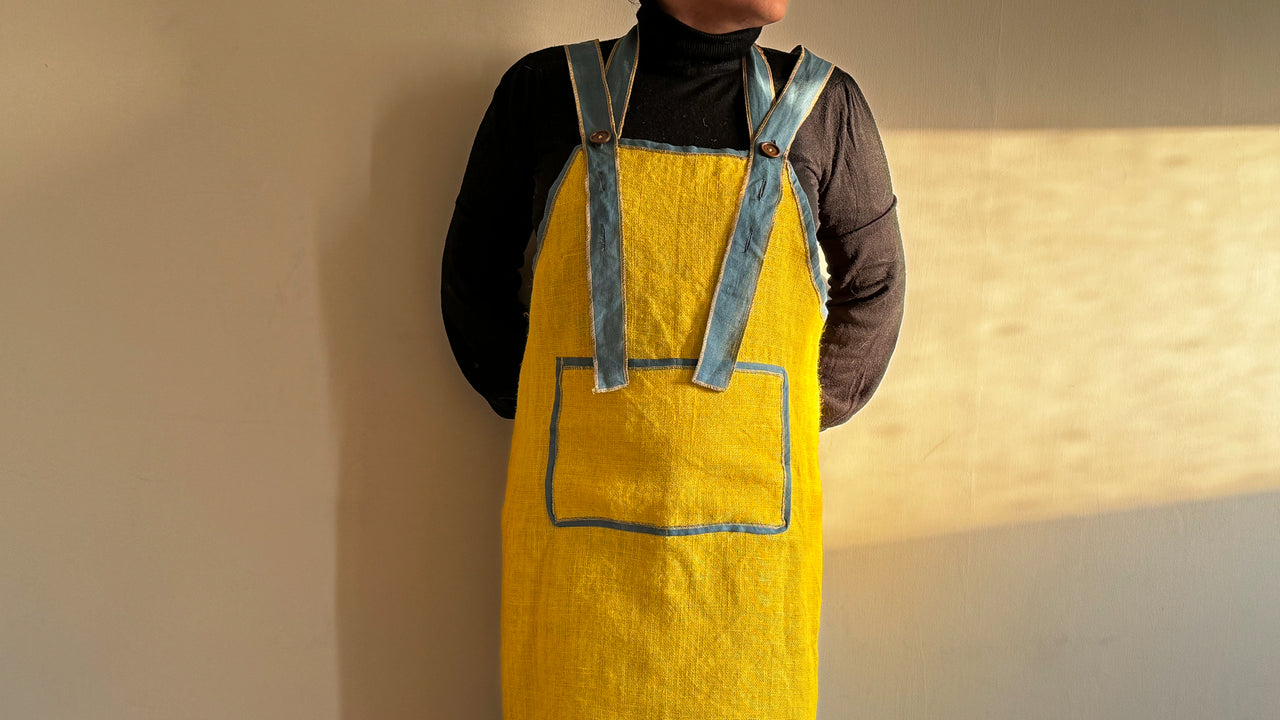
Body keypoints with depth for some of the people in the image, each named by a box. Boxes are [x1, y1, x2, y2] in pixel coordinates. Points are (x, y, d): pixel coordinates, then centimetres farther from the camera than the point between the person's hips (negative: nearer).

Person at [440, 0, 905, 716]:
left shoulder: (825, 104, 4)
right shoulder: (545, 91, 2)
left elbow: (874, 284, 15)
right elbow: (476, 277, 13)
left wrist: (809, 415, 11)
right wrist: (530, 409, 10)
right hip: (578, 524, 0)